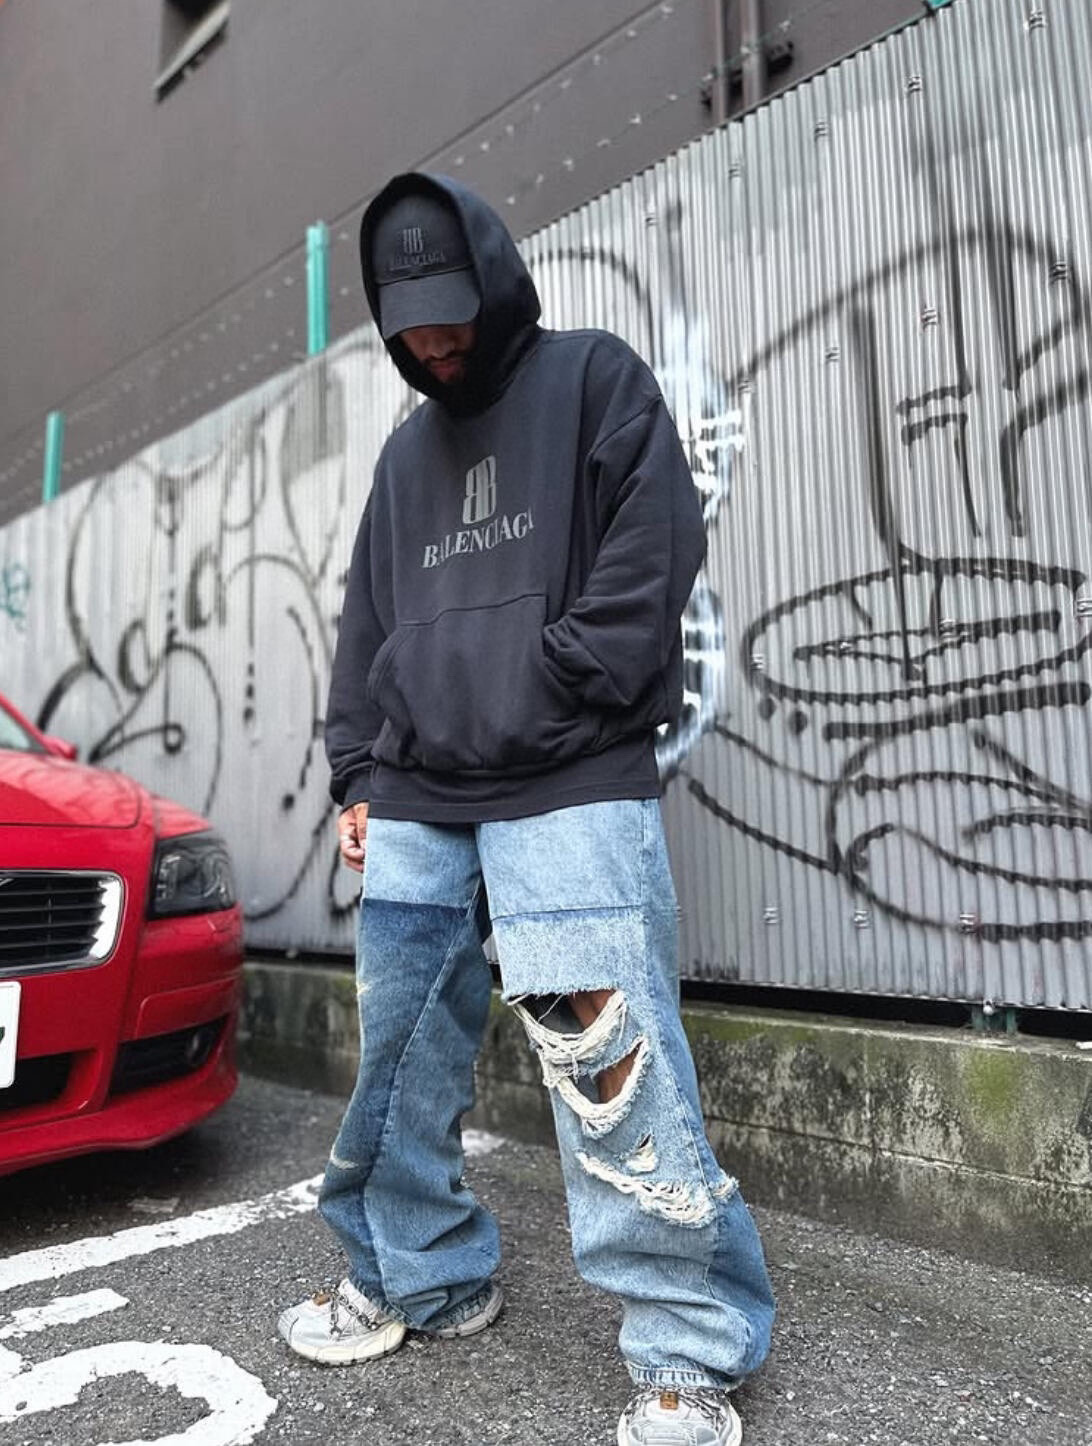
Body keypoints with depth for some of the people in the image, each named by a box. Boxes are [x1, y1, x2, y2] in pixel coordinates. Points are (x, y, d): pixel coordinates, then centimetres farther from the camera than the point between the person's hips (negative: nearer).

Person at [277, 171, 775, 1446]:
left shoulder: (593, 378, 8)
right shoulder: (408, 450, 24)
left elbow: (656, 549, -4)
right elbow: (367, 622, 22)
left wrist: (562, 692, -13)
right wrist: (358, 771, 13)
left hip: (571, 789, -6)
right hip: (413, 804, 7)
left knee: (608, 1051, -11)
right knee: (401, 1051, 10)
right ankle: (417, 1278, 30)